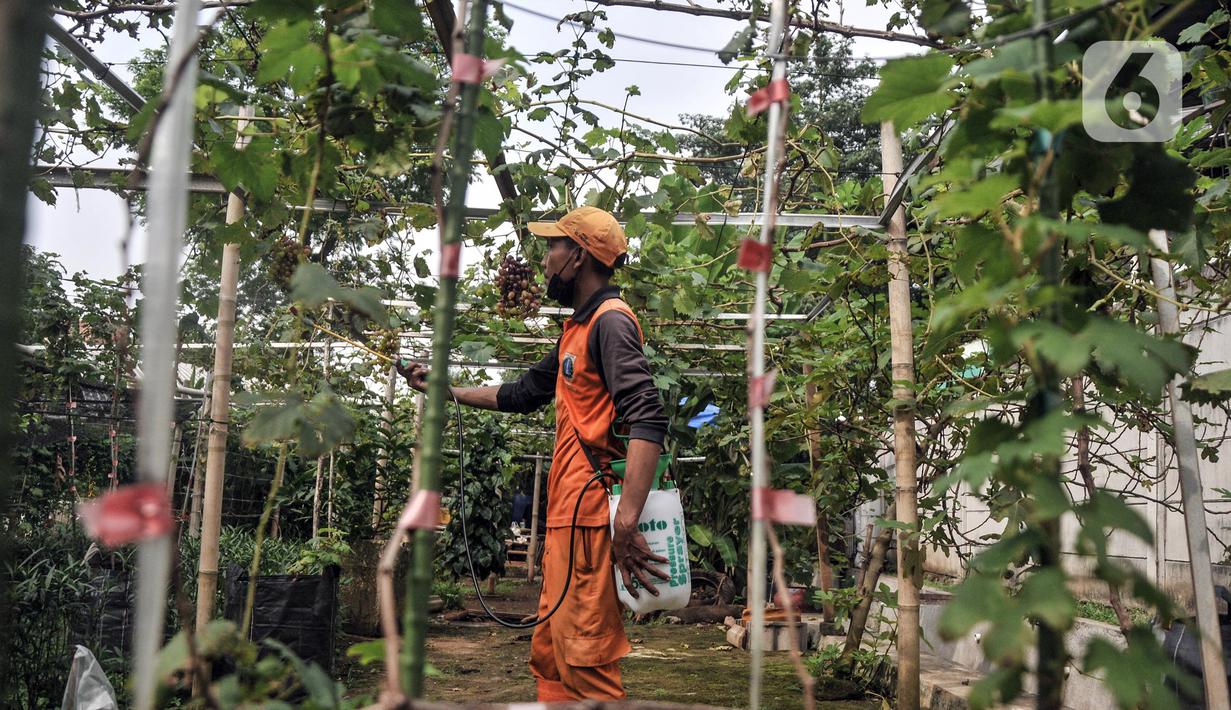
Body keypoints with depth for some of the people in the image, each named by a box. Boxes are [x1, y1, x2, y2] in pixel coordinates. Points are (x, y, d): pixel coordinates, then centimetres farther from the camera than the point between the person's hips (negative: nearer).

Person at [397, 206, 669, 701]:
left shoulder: (610, 321, -11)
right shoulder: (577, 330, 20)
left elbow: (647, 421, -23)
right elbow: (523, 394, 32)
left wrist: (626, 523, -31)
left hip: (591, 516, -10)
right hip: (567, 514, 10)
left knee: (585, 661, -7)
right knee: (549, 657, 15)